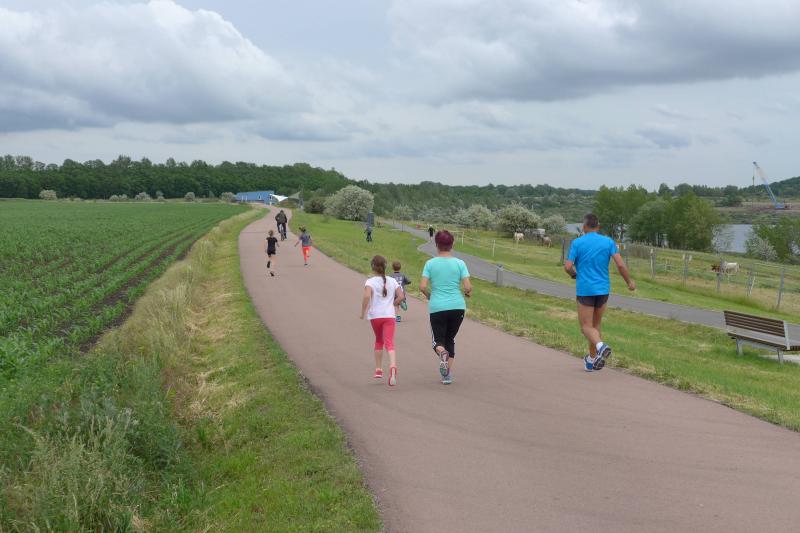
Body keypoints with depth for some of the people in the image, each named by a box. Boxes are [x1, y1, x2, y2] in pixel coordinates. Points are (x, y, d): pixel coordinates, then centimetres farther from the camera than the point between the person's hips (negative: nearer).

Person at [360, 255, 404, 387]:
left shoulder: (370, 282, -4)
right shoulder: (392, 281, 7)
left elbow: (367, 296, -21)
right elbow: (401, 297, 3)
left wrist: (363, 312, -11)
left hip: (375, 315, -1)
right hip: (389, 315, 1)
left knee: (379, 340, 22)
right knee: (389, 343, -9)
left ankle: (378, 370, 26)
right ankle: (393, 367, -35)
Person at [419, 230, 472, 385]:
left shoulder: (430, 263, -2)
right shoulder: (460, 263, -1)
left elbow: (422, 286, -8)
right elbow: (468, 287, -7)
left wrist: (428, 295, 12)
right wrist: (468, 293, 15)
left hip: (437, 308, -1)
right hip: (457, 307, 1)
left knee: (438, 341, 11)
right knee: (450, 339, 17)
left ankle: (442, 353, -25)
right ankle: (448, 374, 10)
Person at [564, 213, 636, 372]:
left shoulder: (577, 243, -4)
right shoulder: (608, 242, 2)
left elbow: (568, 267, -9)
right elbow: (620, 265, -7)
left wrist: (574, 274, 13)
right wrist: (629, 281, 8)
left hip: (584, 289, -3)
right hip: (603, 289, 4)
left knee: (586, 327, -1)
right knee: (595, 325, 18)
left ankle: (601, 346, -30)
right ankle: (591, 360, 25)